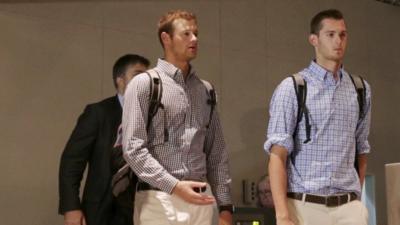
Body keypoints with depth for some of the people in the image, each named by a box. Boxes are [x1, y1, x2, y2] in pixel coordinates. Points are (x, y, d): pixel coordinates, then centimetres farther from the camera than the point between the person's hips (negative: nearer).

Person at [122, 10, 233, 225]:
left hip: (199, 199, 5)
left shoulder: (205, 90, 15)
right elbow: (133, 148, -8)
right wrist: (174, 186, -17)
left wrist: (225, 204, 8)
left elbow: (216, 153, 15)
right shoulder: (144, 83, 0)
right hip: (160, 199, -5)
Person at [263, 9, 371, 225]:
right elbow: (278, 155, -8)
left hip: (348, 207, 3)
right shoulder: (292, 88, -3)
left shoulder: (361, 90, 10)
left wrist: (356, 200, 13)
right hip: (305, 206, -3)